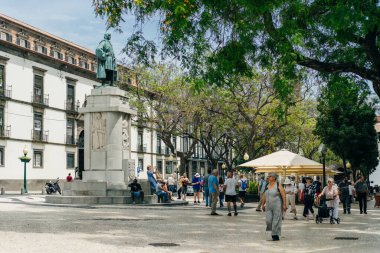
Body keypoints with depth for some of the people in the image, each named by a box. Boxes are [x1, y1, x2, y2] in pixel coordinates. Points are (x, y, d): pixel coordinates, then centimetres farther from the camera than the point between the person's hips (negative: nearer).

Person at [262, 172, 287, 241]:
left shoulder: (278, 185, -6)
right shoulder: (267, 186, 11)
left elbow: (283, 196, -10)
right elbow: (264, 196, 17)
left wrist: (284, 205, -15)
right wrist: (263, 204, 17)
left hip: (277, 206, -5)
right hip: (268, 206, 5)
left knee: (276, 220, -2)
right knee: (268, 220, -1)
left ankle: (276, 235, 6)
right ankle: (273, 232, 22)